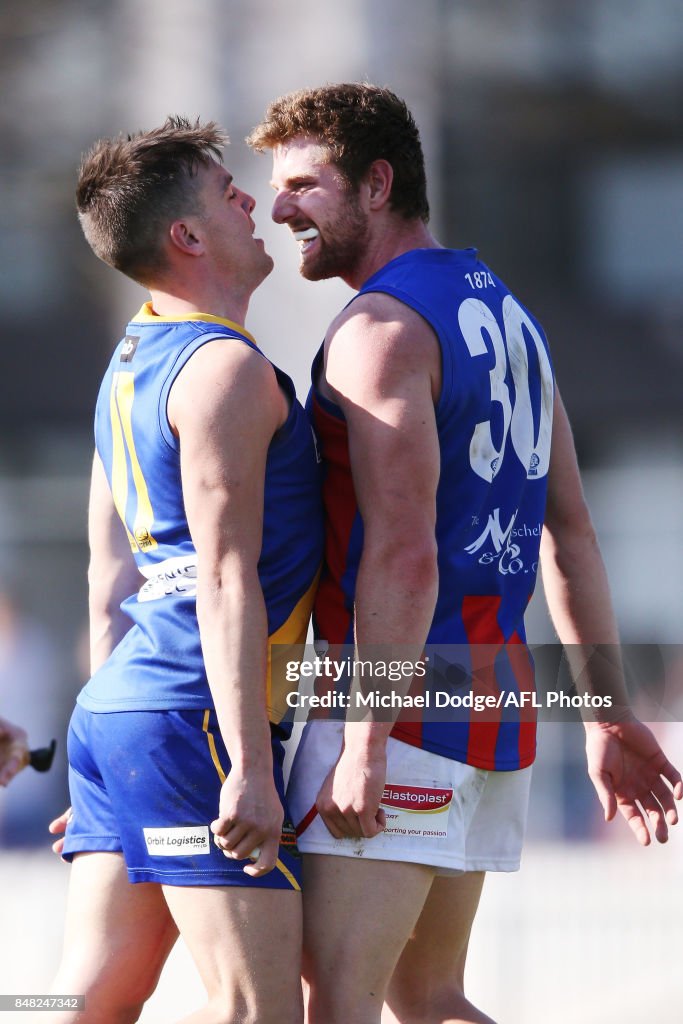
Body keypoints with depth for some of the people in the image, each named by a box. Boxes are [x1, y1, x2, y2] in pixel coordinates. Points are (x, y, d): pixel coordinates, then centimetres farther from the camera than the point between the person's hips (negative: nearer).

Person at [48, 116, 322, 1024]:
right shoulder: (226, 370, -11)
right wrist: (250, 768, -21)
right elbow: (227, 579, -18)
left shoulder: (134, 362, 19)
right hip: (191, 718, -10)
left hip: (116, 710, 10)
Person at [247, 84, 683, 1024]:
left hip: (402, 707, -10)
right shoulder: (506, 314, 17)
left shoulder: (381, 328, -12)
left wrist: (364, 742, -23)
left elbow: (402, 553, -21)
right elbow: (571, 531, 18)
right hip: (495, 701, 10)